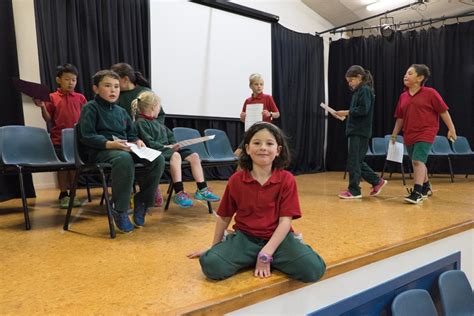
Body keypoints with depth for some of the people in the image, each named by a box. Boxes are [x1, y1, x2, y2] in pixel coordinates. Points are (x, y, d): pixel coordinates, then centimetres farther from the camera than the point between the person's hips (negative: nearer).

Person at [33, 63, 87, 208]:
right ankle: (63, 195, 18)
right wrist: (42, 107, -13)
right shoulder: (52, 98, 2)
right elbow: (48, 119, 2)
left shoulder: (80, 98, 5)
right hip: (59, 139, -1)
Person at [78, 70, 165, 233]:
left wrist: (137, 141, -1)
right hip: (100, 151, -6)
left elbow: (131, 135, 23)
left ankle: (142, 202, -6)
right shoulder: (90, 108, 1)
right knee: (124, 159, -42)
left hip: (124, 148, 7)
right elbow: (86, 136, -10)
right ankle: (120, 211, -26)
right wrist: (110, 144, -24)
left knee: (158, 159, -19)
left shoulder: (121, 111, 22)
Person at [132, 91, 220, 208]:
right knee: (175, 155, -38)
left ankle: (202, 190, -6)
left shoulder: (156, 121, 24)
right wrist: (166, 147, -17)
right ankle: (179, 193, -41)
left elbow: (169, 135, 25)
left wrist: (174, 145, 5)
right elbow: (149, 143, -16)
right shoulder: (141, 123, -5)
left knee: (194, 156, -6)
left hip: (168, 148, 9)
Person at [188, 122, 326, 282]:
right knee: (211, 265, -26)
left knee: (313, 269, -24)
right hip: (245, 237, 1)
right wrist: (215, 248, 17)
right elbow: (224, 217, 9)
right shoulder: (236, 180, -2)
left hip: (277, 238, 0)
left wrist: (266, 253, -19)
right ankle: (252, 258, 0)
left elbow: (285, 220, -10)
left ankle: (266, 257, 0)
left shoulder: (287, 180, -6)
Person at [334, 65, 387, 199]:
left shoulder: (365, 90, -10)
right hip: (356, 131, 10)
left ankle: (354, 191, 4)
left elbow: (364, 110, -20)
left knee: (353, 161, -4)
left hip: (360, 132, -10)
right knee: (358, 161, 13)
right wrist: (345, 114, 5)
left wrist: (347, 112, -16)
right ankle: (377, 181, 24)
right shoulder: (359, 91, 18)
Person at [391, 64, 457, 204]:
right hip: (409, 135, 6)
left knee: (418, 161, -17)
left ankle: (417, 193, -13)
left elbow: (443, 112, -3)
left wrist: (451, 129, -3)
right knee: (418, 163, 17)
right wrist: (394, 135, 13)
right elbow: (400, 118, 13)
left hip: (426, 133, -6)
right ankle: (426, 187, 36)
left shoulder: (430, 93, -6)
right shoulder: (403, 96, 8)